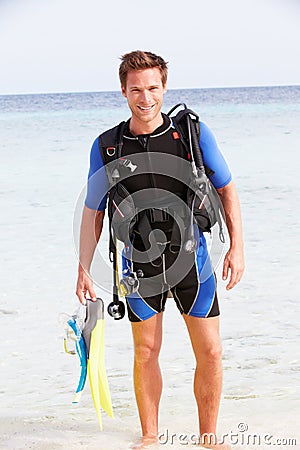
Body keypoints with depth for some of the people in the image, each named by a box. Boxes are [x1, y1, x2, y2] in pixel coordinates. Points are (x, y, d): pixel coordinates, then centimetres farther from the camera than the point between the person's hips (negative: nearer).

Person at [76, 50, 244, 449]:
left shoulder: (194, 133, -4)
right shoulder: (106, 146, -3)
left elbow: (227, 190, 4)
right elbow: (93, 212, 6)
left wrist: (237, 246, -4)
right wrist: (84, 268, 1)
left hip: (191, 257, 0)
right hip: (140, 263, 0)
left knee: (210, 352, 0)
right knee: (146, 353, 8)